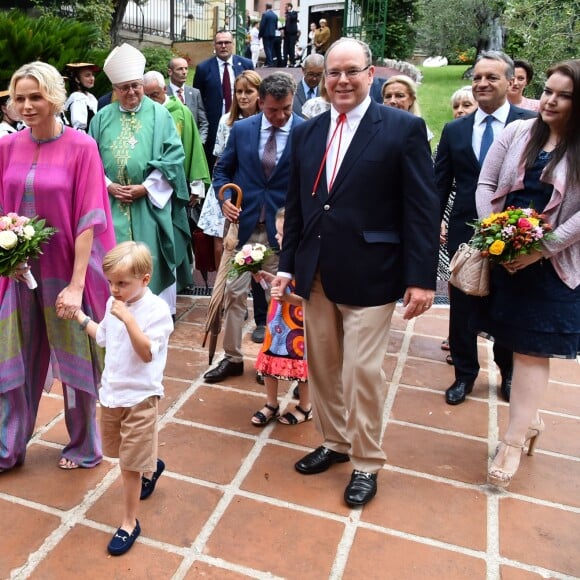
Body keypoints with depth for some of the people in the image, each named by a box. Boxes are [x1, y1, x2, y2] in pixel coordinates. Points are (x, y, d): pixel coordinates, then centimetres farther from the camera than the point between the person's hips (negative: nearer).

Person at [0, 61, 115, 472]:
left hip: (66, 271, -4)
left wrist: (76, 284, -17)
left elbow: (88, 220, -13)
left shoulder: (81, 147, -10)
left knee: (76, 359, 9)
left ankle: (84, 446, 30)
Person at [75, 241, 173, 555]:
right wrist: (80, 317, 14)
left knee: (129, 464, 3)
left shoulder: (156, 309, -20)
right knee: (118, 451, 25)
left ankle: (129, 523, 20)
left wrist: (129, 319, -35)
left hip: (139, 397, -8)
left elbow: (147, 353, -28)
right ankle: (151, 467, 53)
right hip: (111, 391, 8)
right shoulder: (114, 303, 2)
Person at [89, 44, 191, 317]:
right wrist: (108, 185, -8)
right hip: (112, 203, 2)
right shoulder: (102, 118, 9)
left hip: (151, 202, -2)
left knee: (152, 259, 2)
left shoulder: (159, 114, 1)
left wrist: (146, 187, -12)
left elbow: (173, 155, -7)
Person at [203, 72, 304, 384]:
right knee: (234, 293, 6)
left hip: (282, 229, -2)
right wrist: (225, 198, -8)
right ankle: (232, 357, 22)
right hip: (244, 225, 3)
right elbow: (222, 170, 11)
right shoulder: (241, 129, 2)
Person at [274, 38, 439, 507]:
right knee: (322, 366, 15)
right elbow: (296, 204, 12)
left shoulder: (404, 128, -5)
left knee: (362, 371, 0)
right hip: (316, 274, 5)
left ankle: (367, 463, 22)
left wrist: (422, 278, -12)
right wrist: (288, 264, 9)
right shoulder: (307, 132, 10)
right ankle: (335, 442, 36)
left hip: (369, 275, -5)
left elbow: (422, 209, -8)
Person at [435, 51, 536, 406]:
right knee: (463, 307, 9)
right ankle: (465, 373, 28)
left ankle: (508, 372, 38)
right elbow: (439, 184, 6)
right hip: (465, 233, 2)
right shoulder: (454, 130, 5)